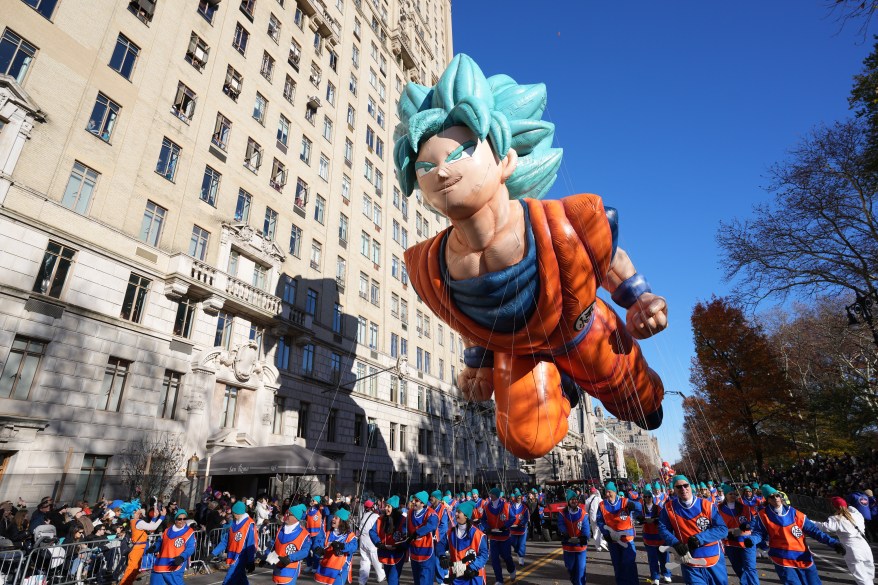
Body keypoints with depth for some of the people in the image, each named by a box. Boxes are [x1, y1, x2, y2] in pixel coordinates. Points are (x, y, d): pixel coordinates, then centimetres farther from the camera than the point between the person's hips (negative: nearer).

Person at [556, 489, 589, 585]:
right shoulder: (563, 513, -6)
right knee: (570, 567, 20)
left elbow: (586, 527, -14)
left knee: (580, 568, -2)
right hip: (568, 545, 2)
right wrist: (565, 534, -31)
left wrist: (584, 537, -31)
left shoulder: (583, 513, -7)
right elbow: (561, 525, -13)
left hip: (580, 545, -2)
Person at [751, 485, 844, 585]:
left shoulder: (793, 513, -1)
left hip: (804, 558, 3)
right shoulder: (763, 515, -6)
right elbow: (759, 534, -3)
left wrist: (832, 542, -6)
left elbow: (813, 530, 3)